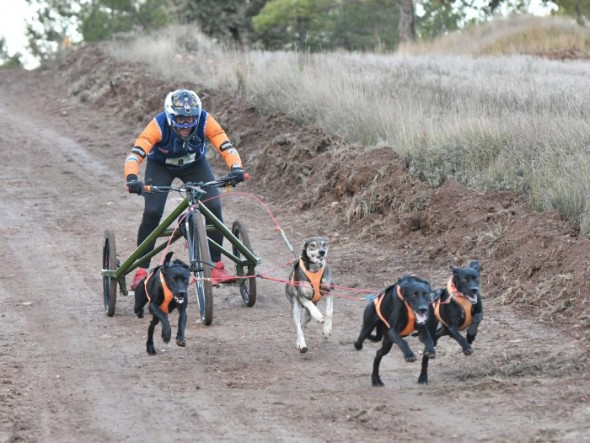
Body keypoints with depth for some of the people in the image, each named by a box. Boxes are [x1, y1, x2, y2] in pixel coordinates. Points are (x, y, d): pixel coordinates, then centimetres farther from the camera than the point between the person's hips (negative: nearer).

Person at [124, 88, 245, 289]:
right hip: (161, 166, -2)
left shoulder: (205, 121, -32)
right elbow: (135, 153, -43)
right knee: (152, 213, -19)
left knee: (214, 207, -17)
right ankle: (141, 271, -6)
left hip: (194, 164, 2)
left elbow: (226, 146, -37)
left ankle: (217, 267, -3)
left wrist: (236, 168, -56)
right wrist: (132, 178, -61)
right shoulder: (159, 125, -36)